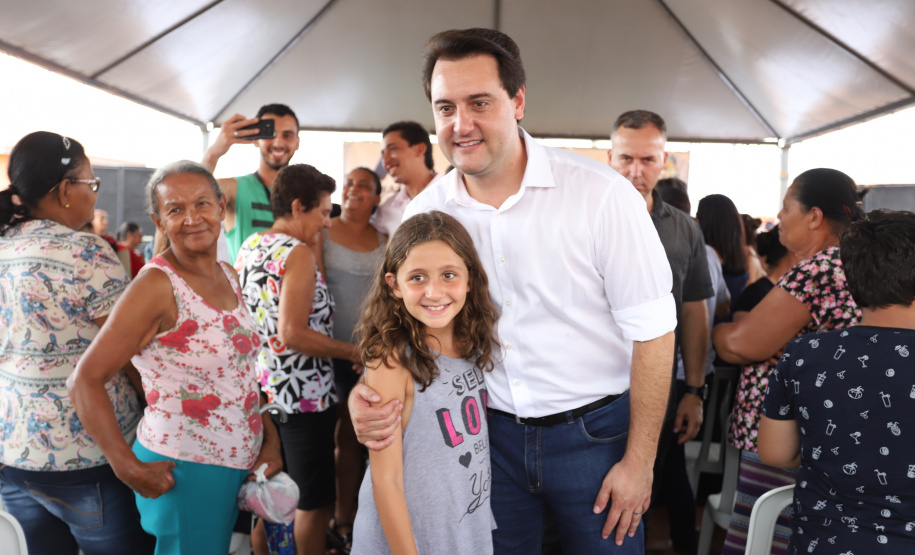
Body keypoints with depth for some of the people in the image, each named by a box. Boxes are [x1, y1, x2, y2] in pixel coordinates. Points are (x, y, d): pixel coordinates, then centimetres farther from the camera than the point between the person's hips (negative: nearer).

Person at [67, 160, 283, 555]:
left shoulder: (228, 276, 5)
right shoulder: (157, 286, -17)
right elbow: (85, 381, -18)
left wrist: (269, 438, 5)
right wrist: (130, 468, -21)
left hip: (239, 463, 7)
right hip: (184, 470, -7)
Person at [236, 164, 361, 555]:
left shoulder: (249, 246, 9)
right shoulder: (298, 254, -17)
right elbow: (292, 334, -24)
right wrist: (353, 352, -16)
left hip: (261, 390, 9)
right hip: (303, 395, -9)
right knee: (314, 504, 6)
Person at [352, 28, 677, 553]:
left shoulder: (601, 193, -17)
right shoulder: (425, 212, -4)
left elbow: (652, 330, -12)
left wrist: (640, 461, -10)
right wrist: (367, 392, -14)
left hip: (593, 432, -2)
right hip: (490, 432, 3)